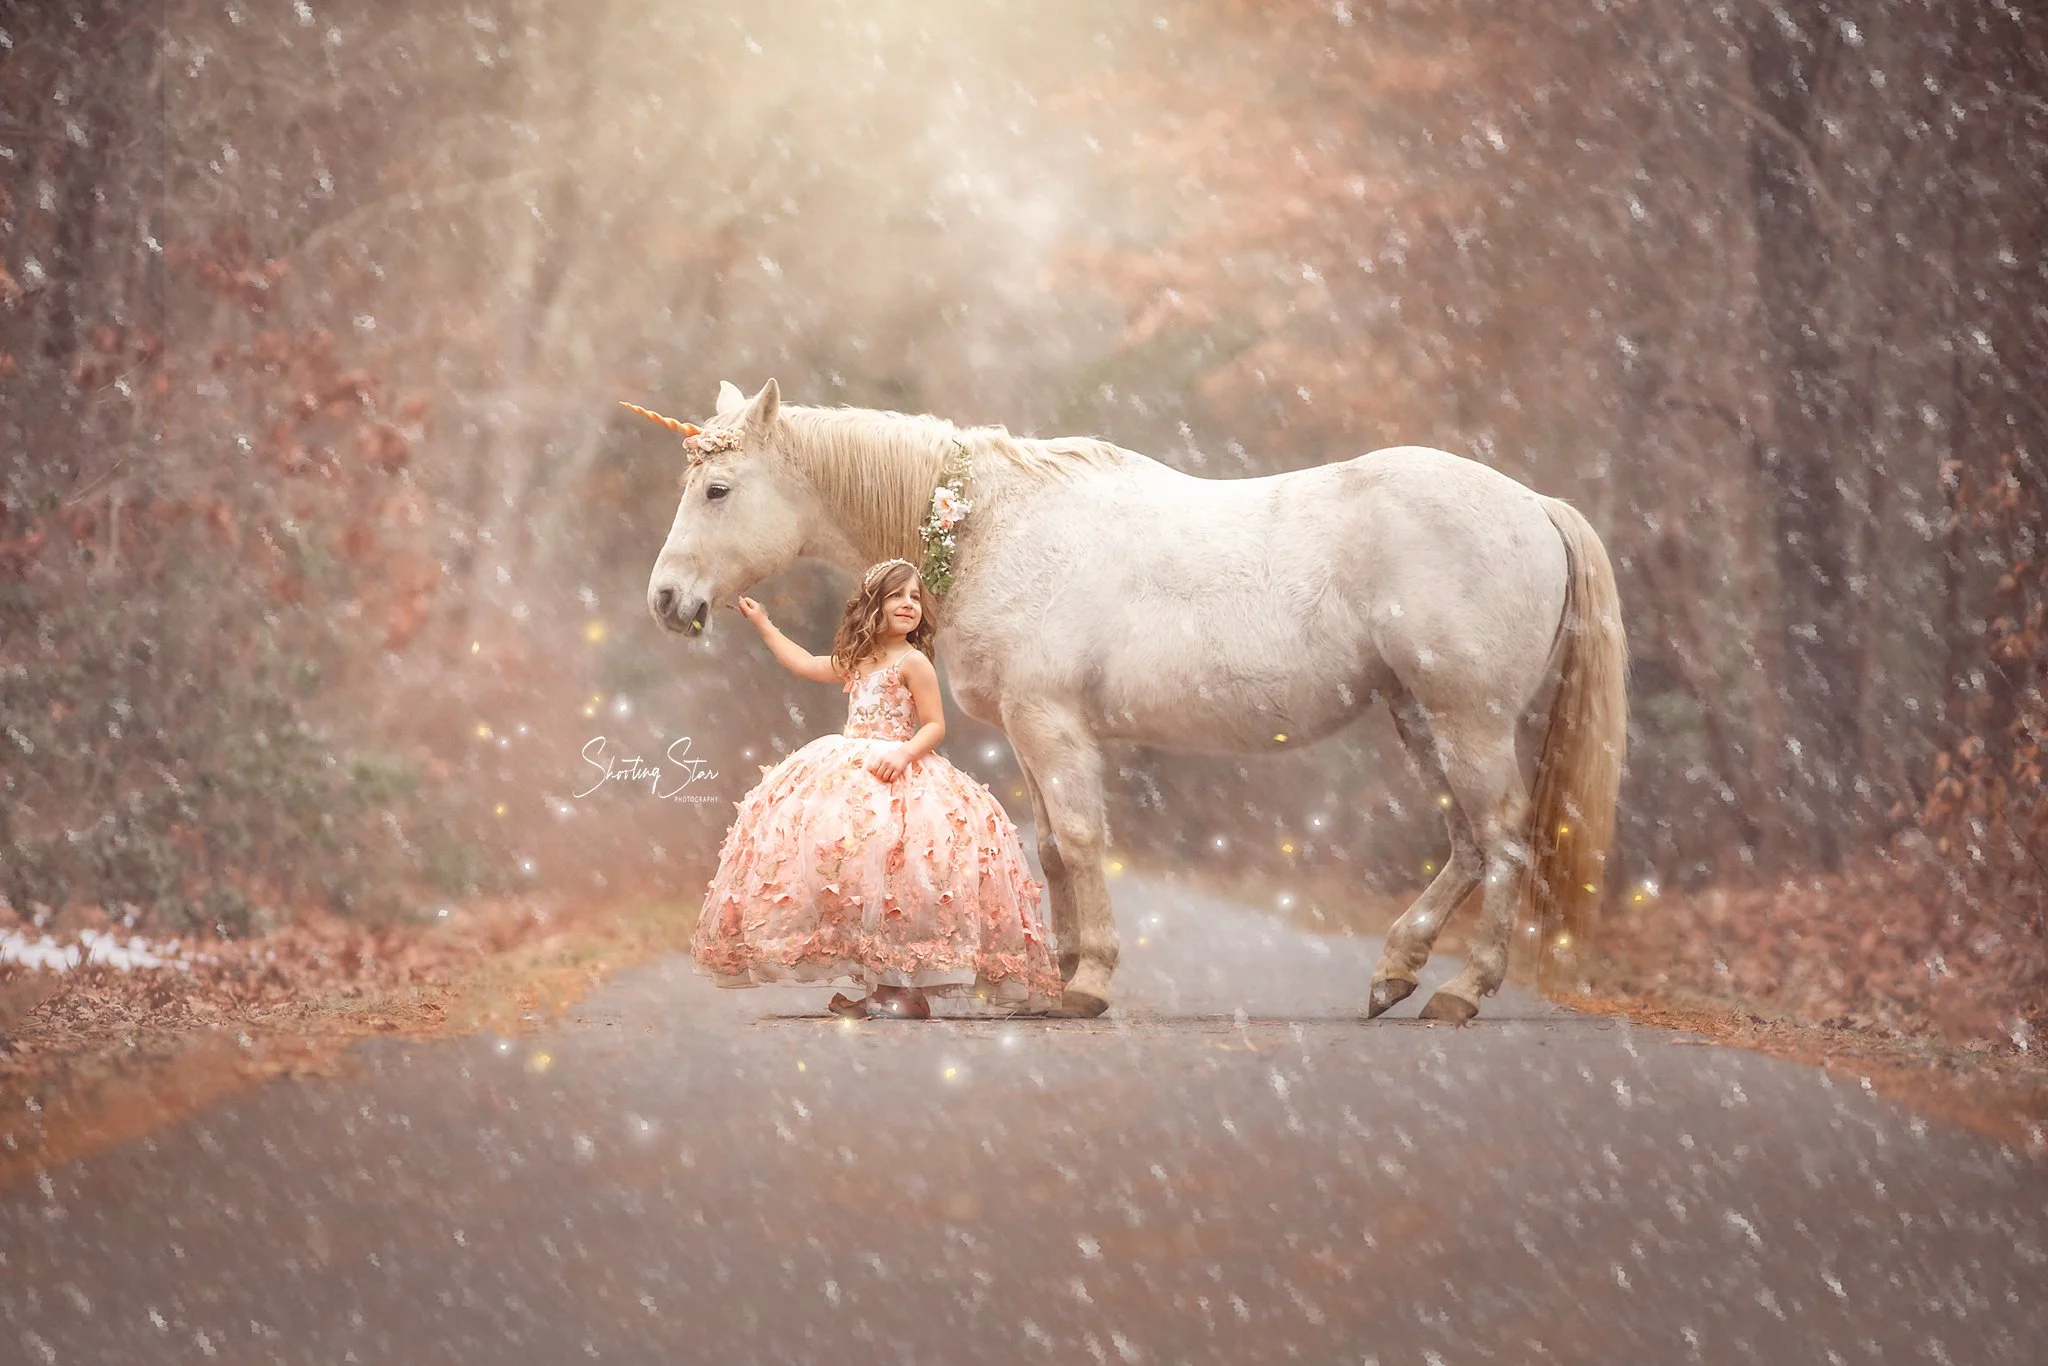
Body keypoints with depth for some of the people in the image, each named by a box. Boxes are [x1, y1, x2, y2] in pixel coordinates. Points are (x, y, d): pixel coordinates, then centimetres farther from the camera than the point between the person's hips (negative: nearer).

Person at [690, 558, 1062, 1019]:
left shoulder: (913, 662, -3)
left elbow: (935, 725, -5)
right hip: (846, 772, 8)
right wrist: (763, 625, 42)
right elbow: (804, 663, 34)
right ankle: (875, 988, 3)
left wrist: (903, 753, -23)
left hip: (894, 772, -8)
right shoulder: (857, 661, 18)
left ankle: (905, 989, -19)